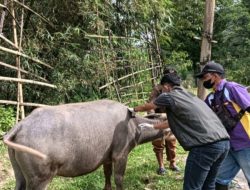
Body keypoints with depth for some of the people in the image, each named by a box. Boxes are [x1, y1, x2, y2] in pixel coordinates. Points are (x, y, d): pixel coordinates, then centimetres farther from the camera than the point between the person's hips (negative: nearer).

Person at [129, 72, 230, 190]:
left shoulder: (168, 96, 3)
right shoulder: (189, 96, 27)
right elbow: (174, 121, 37)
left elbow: (146, 107, 20)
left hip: (205, 146, -9)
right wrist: (153, 126, 46)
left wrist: (134, 109, 40)